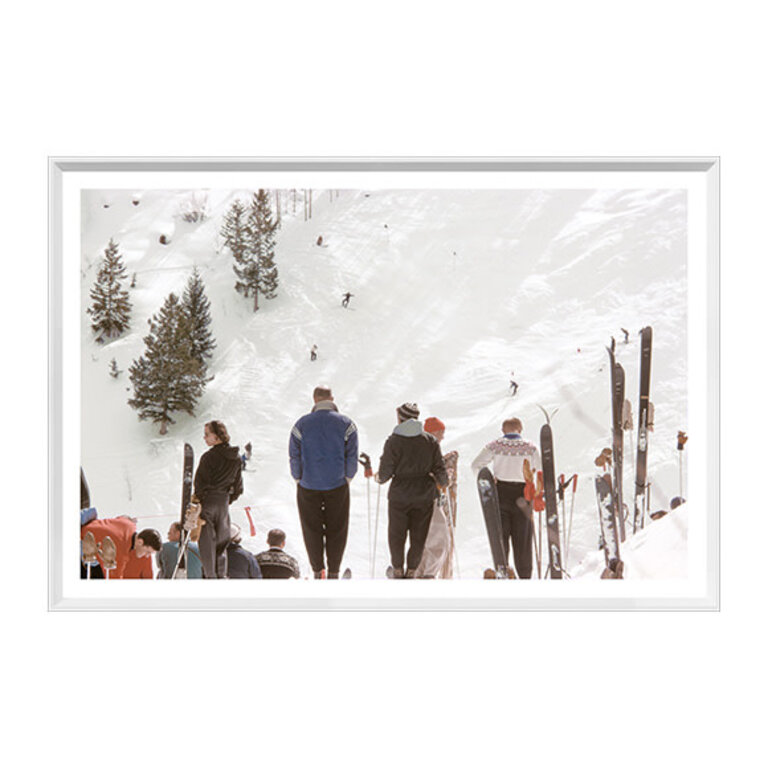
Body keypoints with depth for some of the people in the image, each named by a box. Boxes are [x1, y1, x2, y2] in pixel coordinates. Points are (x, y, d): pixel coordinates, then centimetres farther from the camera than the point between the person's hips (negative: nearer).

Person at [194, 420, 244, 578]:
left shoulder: (209, 457, -15)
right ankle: (221, 574, 18)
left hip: (208, 501, -6)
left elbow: (200, 482, -15)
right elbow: (238, 486, 11)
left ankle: (209, 575, 2)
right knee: (221, 540, 16)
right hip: (224, 502, 6)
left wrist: (197, 501, -5)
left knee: (206, 539, 2)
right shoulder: (236, 457, 5)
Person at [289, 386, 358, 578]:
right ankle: (333, 572, 11)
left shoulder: (302, 424, -3)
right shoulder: (346, 423, -3)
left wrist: (299, 480, 11)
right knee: (336, 529, 8)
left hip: (309, 486, 0)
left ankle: (317, 571, 13)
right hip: (337, 485, 0)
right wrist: (347, 478, 11)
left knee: (312, 528, 10)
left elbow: (294, 456, -1)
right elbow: (352, 456, -2)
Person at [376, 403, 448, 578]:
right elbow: (439, 468, 0)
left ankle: (398, 569, 20)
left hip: (399, 495, -2)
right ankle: (412, 570, 14)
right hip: (424, 495, 2)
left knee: (397, 534, 13)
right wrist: (443, 482, 21)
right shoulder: (430, 441, -1)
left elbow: (385, 472, -8)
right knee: (419, 536, 12)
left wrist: (378, 478, 15)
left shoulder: (393, 441, -9)